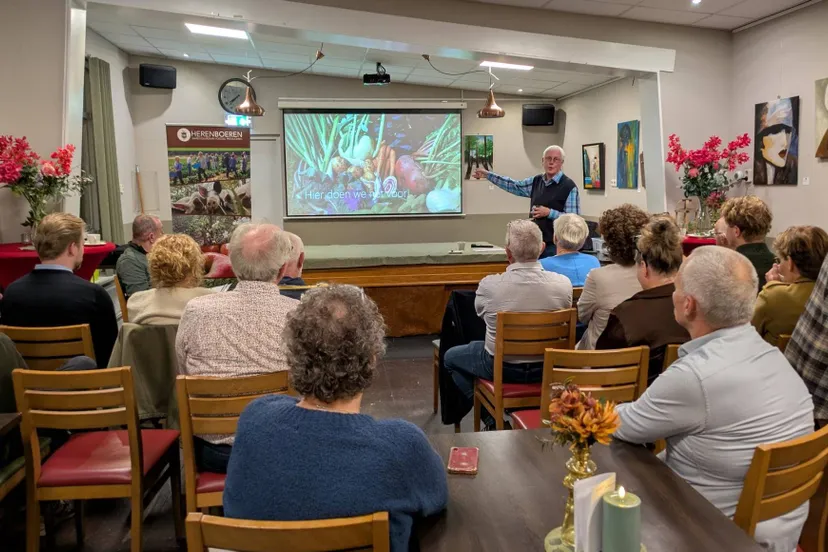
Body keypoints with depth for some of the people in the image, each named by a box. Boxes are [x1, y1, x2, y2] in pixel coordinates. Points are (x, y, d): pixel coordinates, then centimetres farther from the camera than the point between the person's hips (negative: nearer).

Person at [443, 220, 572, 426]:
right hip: (546, 367, 4)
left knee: (451, 357, 24)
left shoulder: (489, 285, -23)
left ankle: (493, 421, 20)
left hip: (501, 367, -3)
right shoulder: (563, 284, -18)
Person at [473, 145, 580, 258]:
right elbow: (515, 186, 19)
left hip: (554, 246, -6)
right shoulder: (536, 181, 9)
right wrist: (488, 174, 18)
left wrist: (549, 213, -20)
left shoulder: (569, 186, -10)